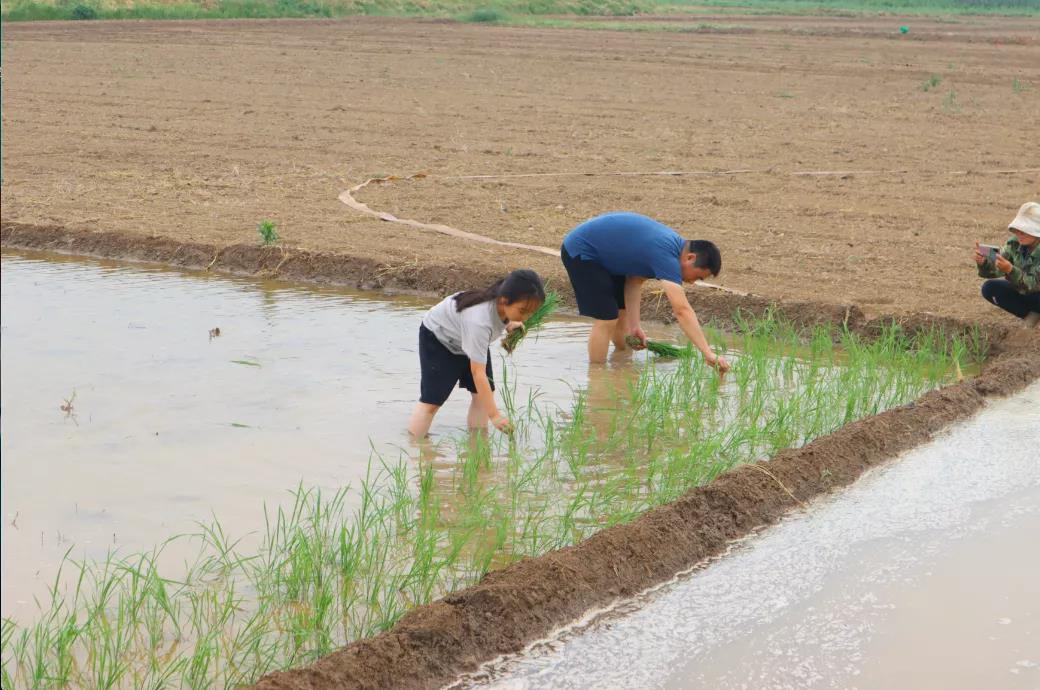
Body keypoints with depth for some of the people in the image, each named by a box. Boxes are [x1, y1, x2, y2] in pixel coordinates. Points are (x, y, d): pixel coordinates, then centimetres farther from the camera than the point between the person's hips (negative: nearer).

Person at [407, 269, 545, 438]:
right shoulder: (479, 321, -47)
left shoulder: (504, 299, -26)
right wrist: (494, 415, -45)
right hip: (437, 337, -7)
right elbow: (478, 372, -44)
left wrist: (509, 324, -15)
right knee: (432, 398, -13)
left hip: (468, 336, 7)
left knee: (485, 391, -3)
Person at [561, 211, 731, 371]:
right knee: (607, 319, -13)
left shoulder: (671, 243, 0)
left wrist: (634, 326, -5)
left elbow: (634, 280, 3)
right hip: (580, 252, -10)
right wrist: (708, 353, -39)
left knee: (622, 311, 15)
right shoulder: (666, 256, -30)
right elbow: (682, 310, -37)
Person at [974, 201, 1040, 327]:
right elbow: (995, 269, -20)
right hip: (1023, 291, 6)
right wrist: (984, 263, -43)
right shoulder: (1014, 244, -14)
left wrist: (1010, 270, -49)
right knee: (989, 288, -14)